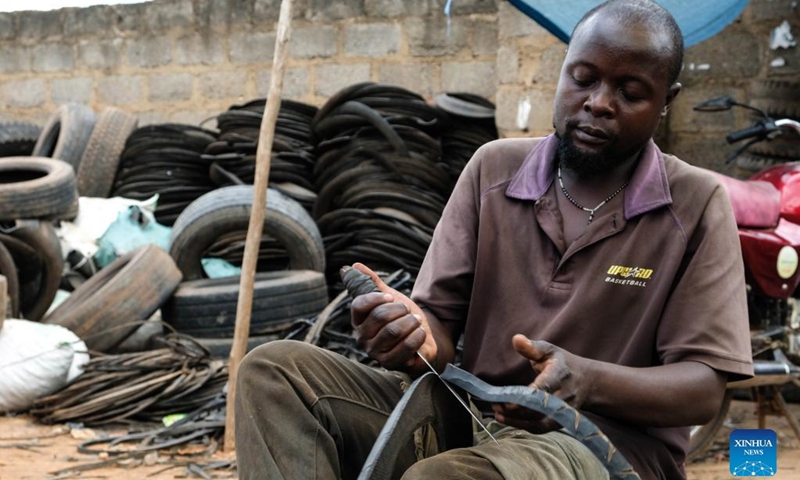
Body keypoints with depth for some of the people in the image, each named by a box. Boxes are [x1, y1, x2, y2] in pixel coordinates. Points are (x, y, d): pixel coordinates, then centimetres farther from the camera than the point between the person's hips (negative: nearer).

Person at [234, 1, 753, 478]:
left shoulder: (697, 206, -2)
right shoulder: (494, 169, 8)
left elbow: (705, 389, -7)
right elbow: (441, 321, 4)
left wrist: (586, 381, -27)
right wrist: (417, 336, -22)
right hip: (468, 413, 5)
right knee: (277, 370, -15)